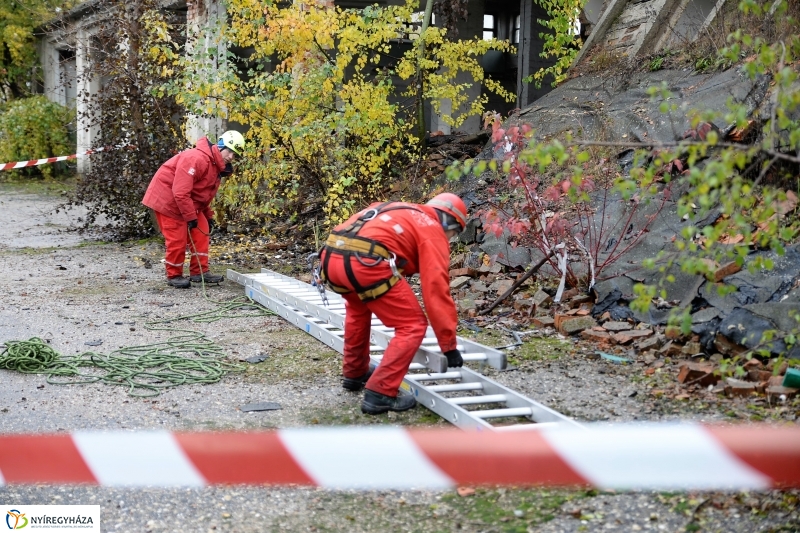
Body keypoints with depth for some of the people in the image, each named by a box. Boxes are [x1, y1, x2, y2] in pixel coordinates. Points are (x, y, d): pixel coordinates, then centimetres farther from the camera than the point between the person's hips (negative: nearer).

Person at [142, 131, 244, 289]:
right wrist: (191, 217, -26)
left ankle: (199, 272, 9)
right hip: (167, 198, -10)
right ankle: (174, 276, 8)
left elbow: (204, 195, 16)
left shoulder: (217, 167, 7)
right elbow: (181, 192, -31)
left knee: (201, 232, 4)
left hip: (189, 202, 10)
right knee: (178, 238, -7)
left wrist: (209, 217, 9)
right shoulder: (197, 158, -27)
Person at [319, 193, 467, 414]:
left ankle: (354, 374, 45)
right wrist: (449, 345, 9)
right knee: (413, 326, 5)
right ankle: (380, 394, 2)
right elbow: (437, 290, 5)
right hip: (366, 263, -8)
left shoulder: (399, 213, 35)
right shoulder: (432, 230, 13)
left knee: (358, 308, 37)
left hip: (331, 257, 8)